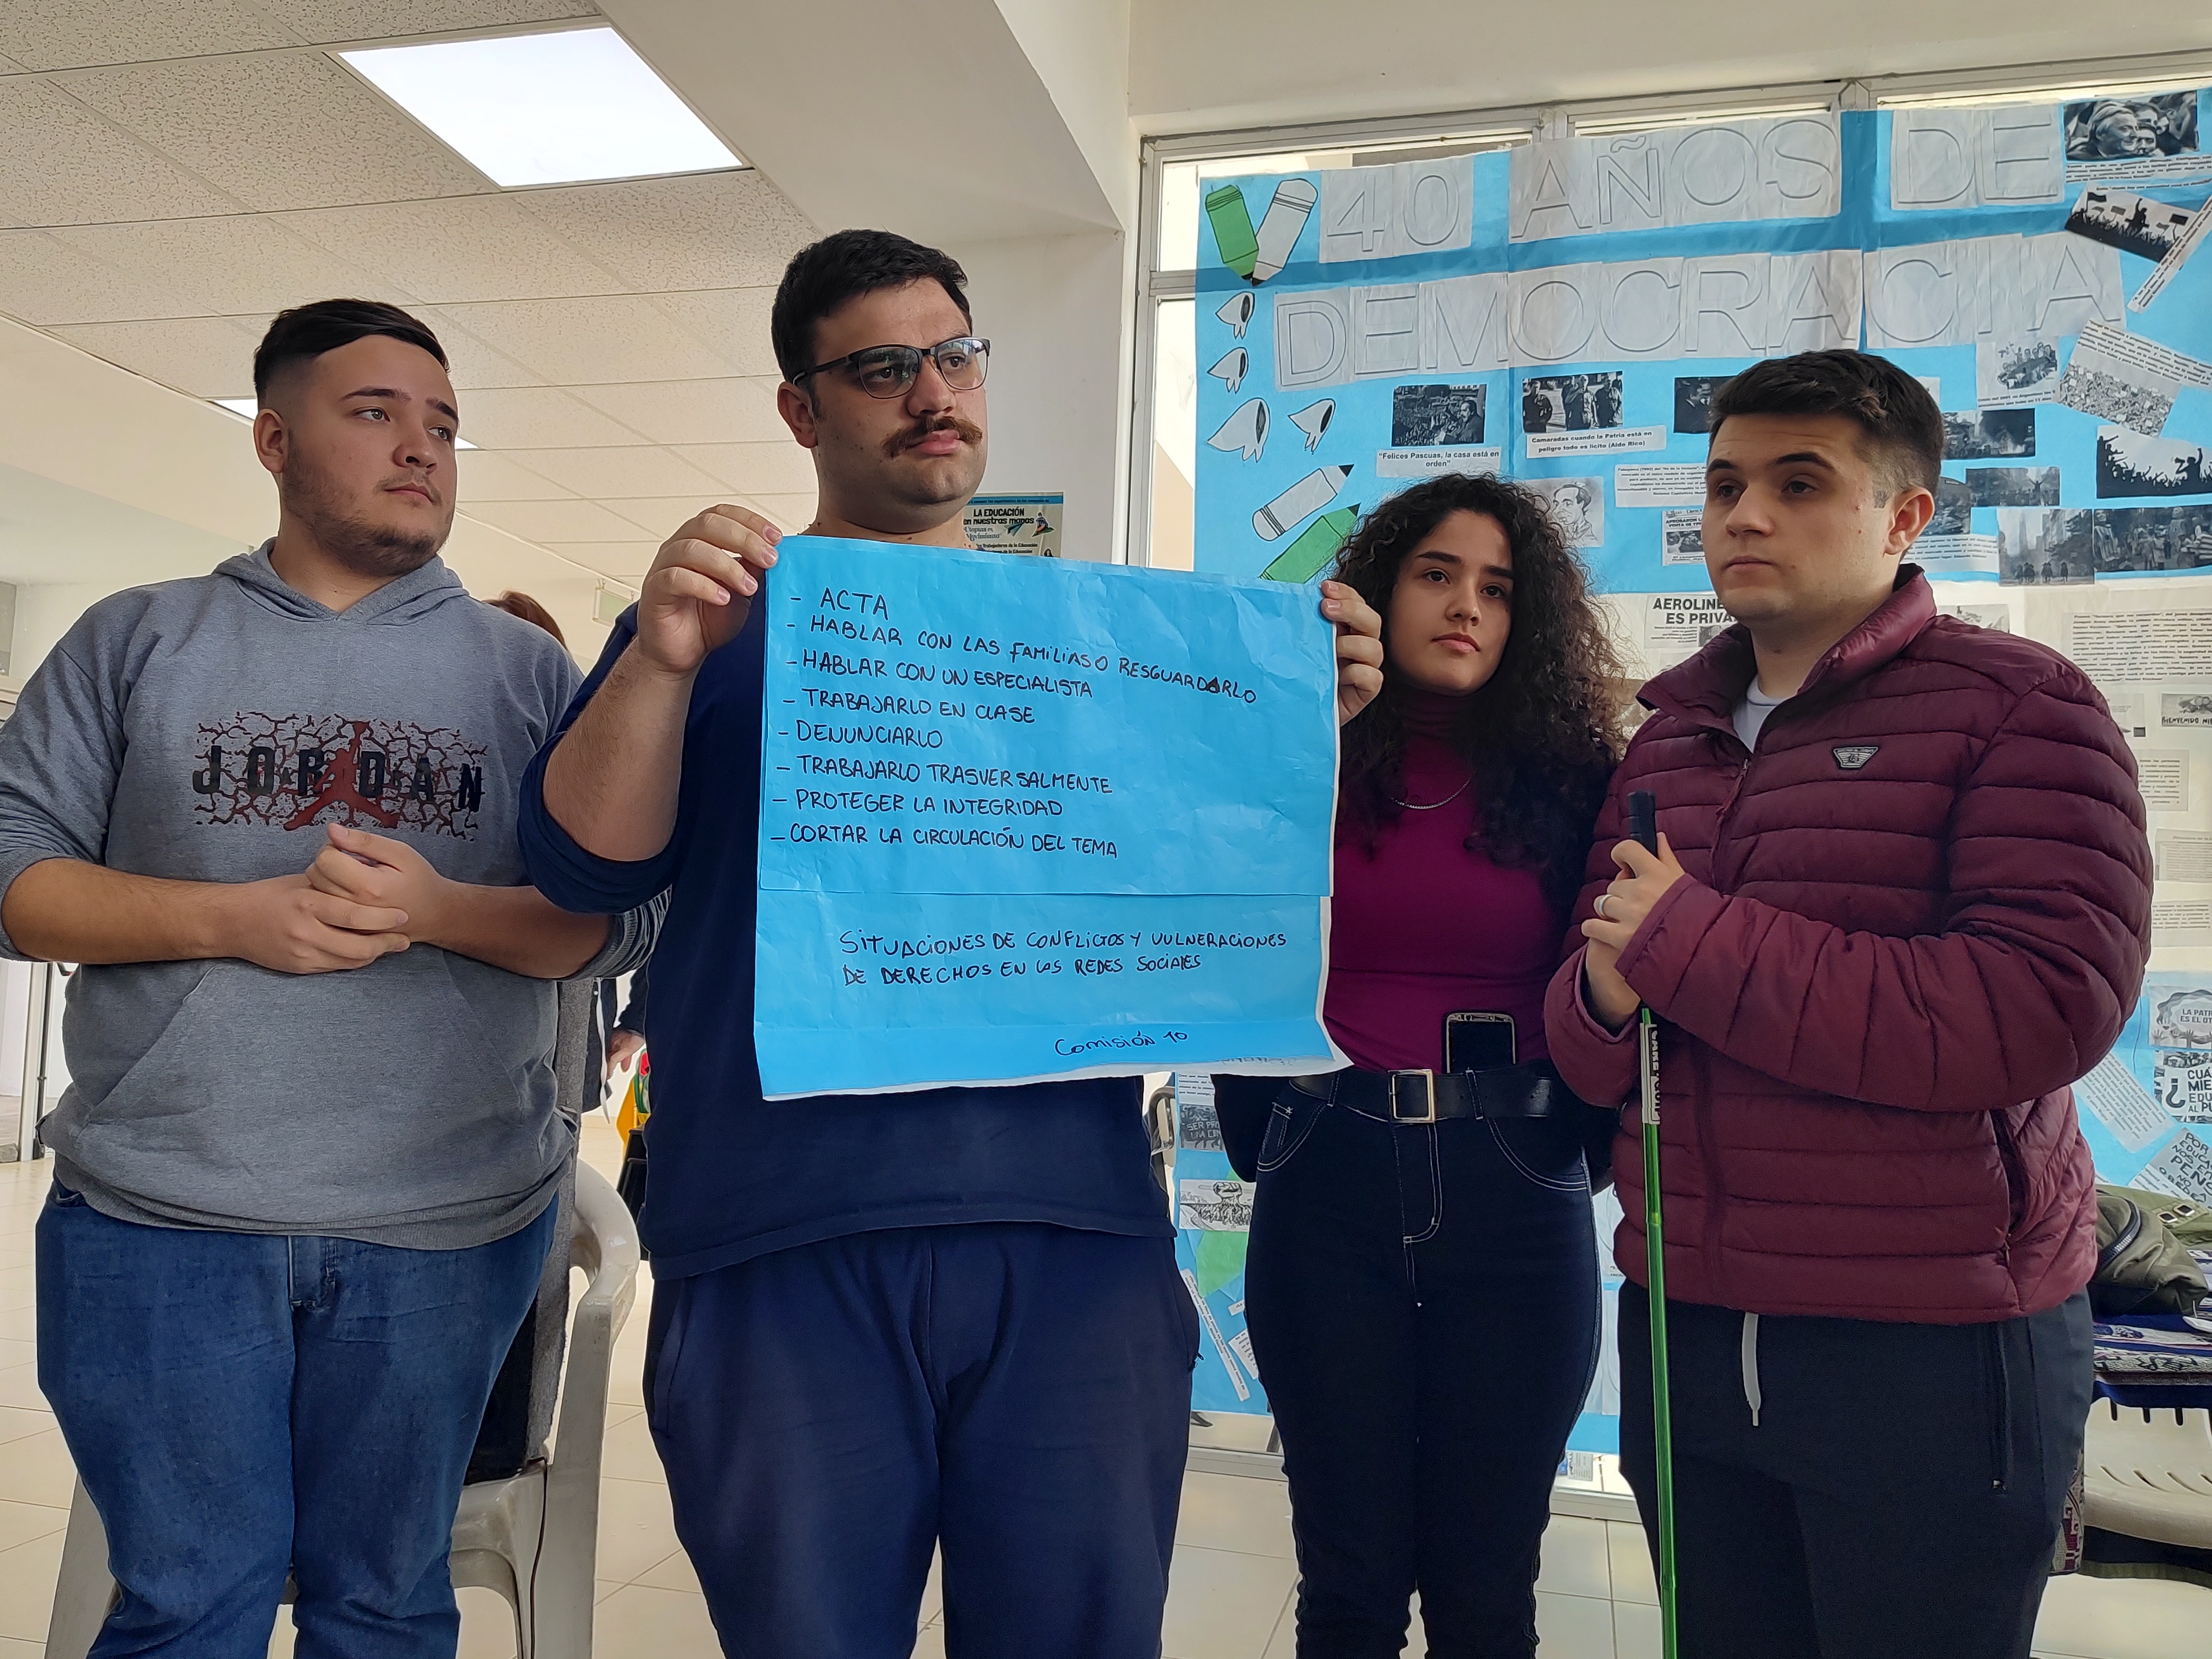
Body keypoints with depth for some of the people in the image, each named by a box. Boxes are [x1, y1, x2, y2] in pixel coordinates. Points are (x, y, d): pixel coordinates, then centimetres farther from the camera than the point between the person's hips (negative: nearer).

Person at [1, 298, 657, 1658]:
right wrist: (235, 917, -12)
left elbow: (618, 920, 1)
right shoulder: (138, 641, 8)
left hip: (445, 1231, 1)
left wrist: (439, 908, -16)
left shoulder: (525, 667, 7)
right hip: (164, 1219, 0)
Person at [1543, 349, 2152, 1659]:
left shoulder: (2015, 706, -8)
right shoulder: (1668, 739, 10)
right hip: (1685, 1330, 5)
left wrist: (1692, 938, -20)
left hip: (1936, 1346, -5)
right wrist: (1603, 999, -15)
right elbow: (1583, 1045, 10)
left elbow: (2048, 1005, -23)